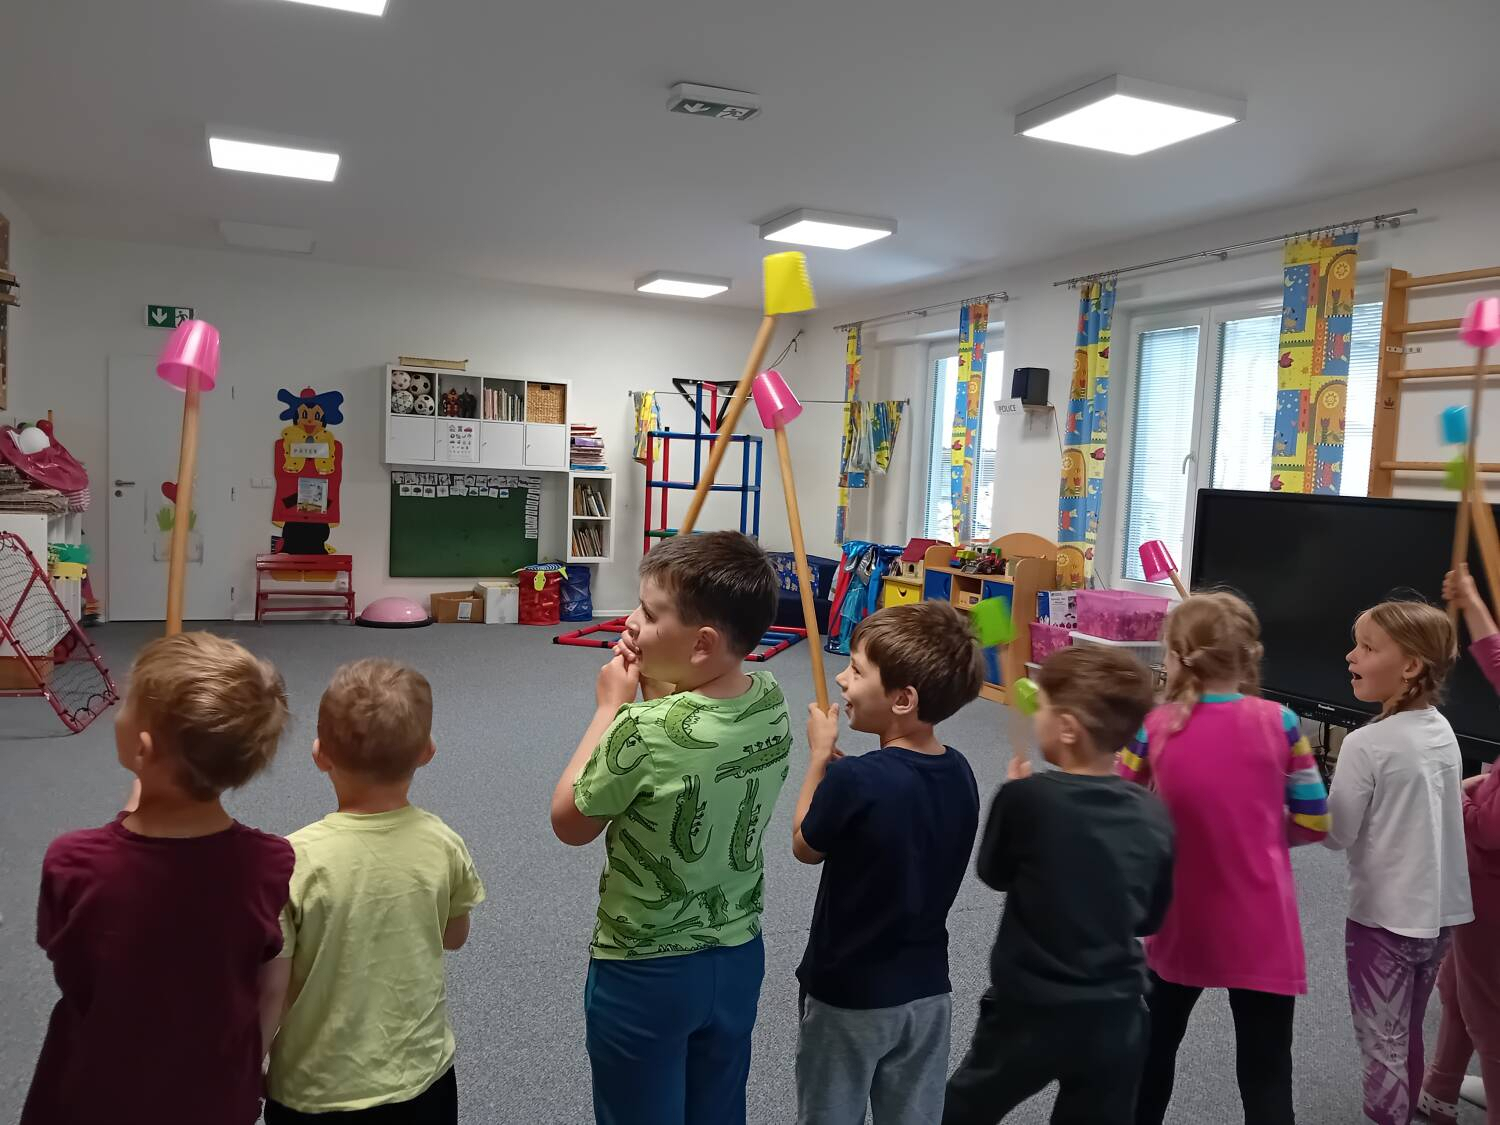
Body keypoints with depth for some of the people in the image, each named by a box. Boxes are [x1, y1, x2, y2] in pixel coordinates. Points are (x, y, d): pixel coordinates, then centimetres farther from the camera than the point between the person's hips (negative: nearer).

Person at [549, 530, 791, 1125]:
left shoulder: (644, 730, -30)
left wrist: (612, 706, -9)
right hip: (738, 956, 5)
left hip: (644, 974, -5)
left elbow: (568, 822, -13)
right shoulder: (771, 701, -11)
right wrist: (656, 684, -7)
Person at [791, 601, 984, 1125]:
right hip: (927, 989, 5)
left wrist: (820, 755, -2)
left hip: (848, 994, -5)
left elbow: (805, 846, -9)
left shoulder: (853, 780, -27)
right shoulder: (958, 772, -7)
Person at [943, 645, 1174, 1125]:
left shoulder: (1028, 797, -19)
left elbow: (993, 871, -1)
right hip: (1116, 1017, 4)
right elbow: (1150, 919, 7)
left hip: (1029, 1013, -3)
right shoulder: (1154, 814, -6)